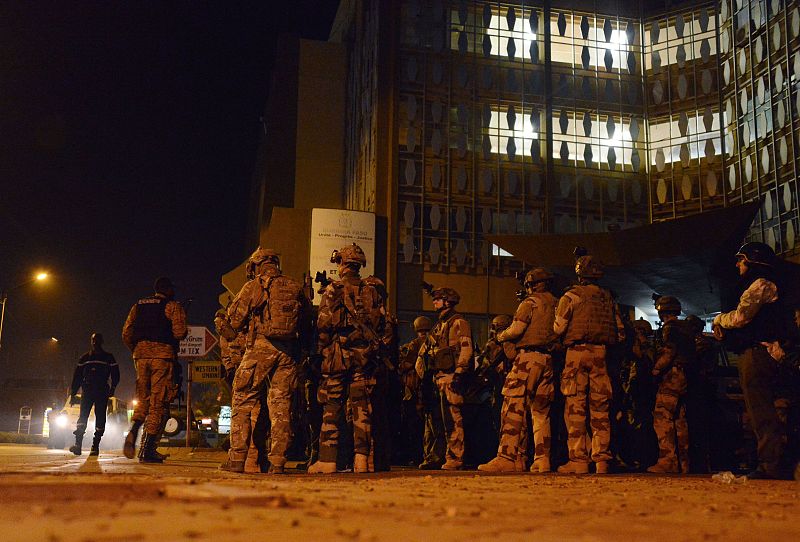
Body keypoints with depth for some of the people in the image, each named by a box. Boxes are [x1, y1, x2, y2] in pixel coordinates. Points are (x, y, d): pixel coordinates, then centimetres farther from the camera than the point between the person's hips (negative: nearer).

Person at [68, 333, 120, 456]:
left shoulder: (108, 357, 10)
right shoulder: (84, 358, 15)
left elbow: (115, 374, 7)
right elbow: (77, 376, 14)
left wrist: (112, 387, -9)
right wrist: (73, 394, 7)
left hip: (102, 392, -1)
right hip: (87, 391, 1)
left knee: (100, 418, -3)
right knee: (83, 416, -14)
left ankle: (95, 445, 0)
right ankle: (78, 444, -21)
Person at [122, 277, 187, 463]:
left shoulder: (138, 305, 17)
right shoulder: (173, 306, 3)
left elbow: (126, 333, 10)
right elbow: (179, 332, -10)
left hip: (141, 355, 5)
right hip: (162, 355, -4)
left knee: (143, 399, 17)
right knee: (158, 402, -1)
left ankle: (133, 430, -11)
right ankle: (148, 450, -3)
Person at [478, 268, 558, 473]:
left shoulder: (530, 303, -3)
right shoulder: (556, 304, 15)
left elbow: (516, 330, -12)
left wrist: (500, 337, 7)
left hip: (528, 357, -7)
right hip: (548, 359, 7)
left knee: (513, 408, -8)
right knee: (541, 411, 10)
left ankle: (507, 458, -14)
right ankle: (542, 460, 7)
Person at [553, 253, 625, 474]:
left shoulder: (571, 296, -1)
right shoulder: (608, 298, 13)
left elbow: (558, 328, -4)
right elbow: (620, 333, 13)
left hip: (577, 351, -4)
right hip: (601, 353, 4)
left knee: (575, 407, -2)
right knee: (600, 408, 6)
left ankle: (578, 459, -5)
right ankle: (602, 460, 5)